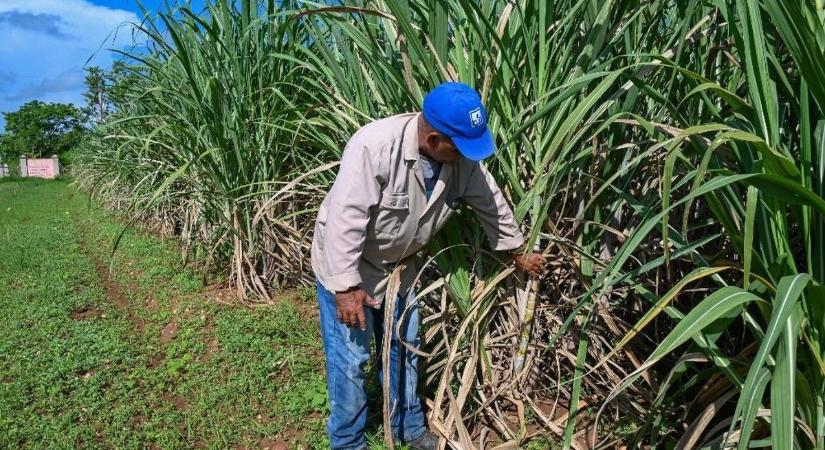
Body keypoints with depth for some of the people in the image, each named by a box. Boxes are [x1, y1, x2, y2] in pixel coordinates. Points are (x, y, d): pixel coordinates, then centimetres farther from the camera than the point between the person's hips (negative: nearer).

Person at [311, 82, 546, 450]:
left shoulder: (463, 158, -13)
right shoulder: (374, 146, -33)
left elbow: (492, 205, 3)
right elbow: (345, 217, -33)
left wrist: (519, 253, 14)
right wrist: (346, 287, -32)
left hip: (398, 264, 6)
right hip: (346, 263, -6)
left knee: (404, 348, 17)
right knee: (349, 358, 1)